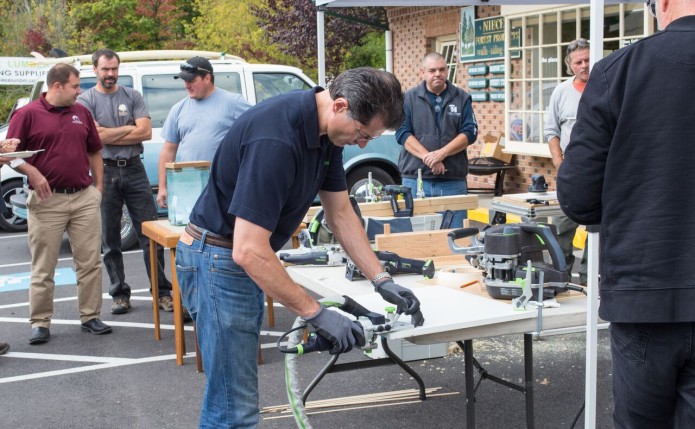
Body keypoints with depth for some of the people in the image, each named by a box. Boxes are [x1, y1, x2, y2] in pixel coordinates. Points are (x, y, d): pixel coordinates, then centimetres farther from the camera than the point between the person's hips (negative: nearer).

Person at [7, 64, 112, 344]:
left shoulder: (81, 112, 10)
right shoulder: (27, 114, -3)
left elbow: (94, 151, 17)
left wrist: (98, 185, 11)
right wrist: (32, 172, -19)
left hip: (84, 197, 4)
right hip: (47, 201, -4)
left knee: (90, 262, 6)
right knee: (43, 267, 4)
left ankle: (90, 316, 17)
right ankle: (40, 322, 13)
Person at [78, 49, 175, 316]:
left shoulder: (132, 96, 8)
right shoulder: (86, 100, 3)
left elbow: (146, 132, -4)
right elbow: (94, 135, -11)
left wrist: (109, 135, -7)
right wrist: (129, 128, -4)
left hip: (134, 170, 1)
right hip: (104, 172, -1)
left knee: (151, 234, 0)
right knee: (110, 239, 7)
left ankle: (162, 291, 5)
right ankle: (119, 294, 17)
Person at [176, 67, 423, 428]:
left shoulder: (326, 131, -1)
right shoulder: (276, 139, -31)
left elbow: (340, 214, 9)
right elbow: (249, 251, -32)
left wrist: (381, 280, 2)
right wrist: (317, 314, -27)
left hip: (245, 257, 9)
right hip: (217, 259, -9)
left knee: (231, 394, 20)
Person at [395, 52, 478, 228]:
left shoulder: (462, 98, 9)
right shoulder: (409, 98, 7)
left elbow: (470, 133, 1)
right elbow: (402, 133, -2)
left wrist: (442, 153, -13)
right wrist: (428, 157, -15)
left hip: (454, 180, 1)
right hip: (416, 179, 0)